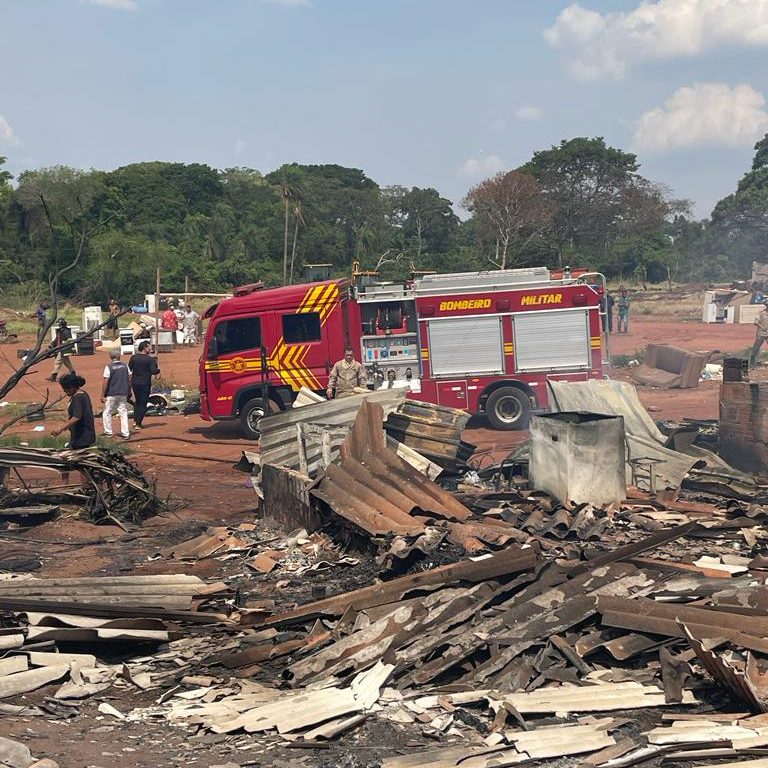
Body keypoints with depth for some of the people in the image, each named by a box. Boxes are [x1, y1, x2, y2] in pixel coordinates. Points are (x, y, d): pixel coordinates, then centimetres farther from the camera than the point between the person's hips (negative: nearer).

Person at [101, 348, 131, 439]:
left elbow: (106, 382, -12)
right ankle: (125, 433, 5)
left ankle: (108, 432, 9)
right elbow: (129, 379, 9)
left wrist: (102, 395, -8)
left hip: (111, 394, -4)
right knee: (123, 413, 8)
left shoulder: (108, 367, -10)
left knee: (107, 413, 9)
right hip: (123, 394, 4)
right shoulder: (125, 366, 4)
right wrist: (129, 391, 21)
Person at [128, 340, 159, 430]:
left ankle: (135, 420, 13)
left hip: (134, 382, 4)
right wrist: (158, 370, 4)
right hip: (145, 383, -4)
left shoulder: (133, 358, 1)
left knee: (137, 401, 23)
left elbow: (128, 370, 1)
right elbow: (154, 372, -17)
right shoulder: (150, 359, -10)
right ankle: (138, 424, 1)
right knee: (143, 403, 5)